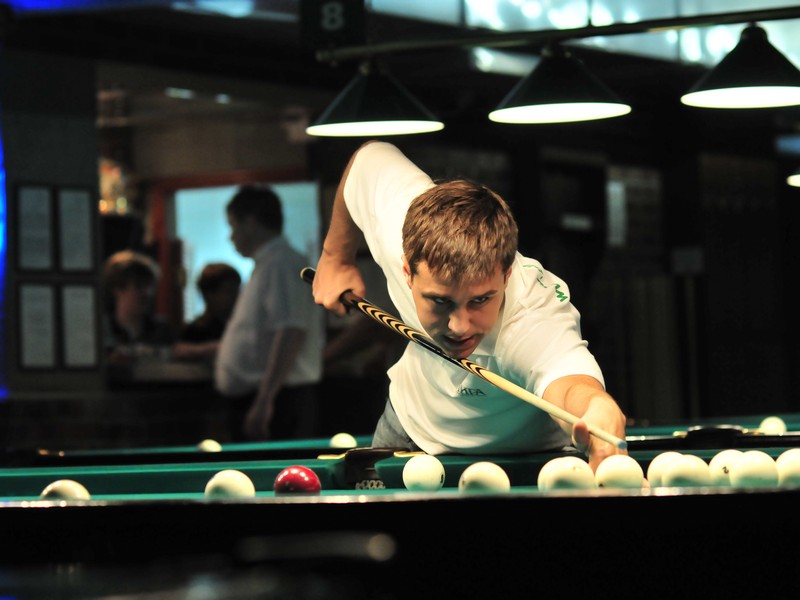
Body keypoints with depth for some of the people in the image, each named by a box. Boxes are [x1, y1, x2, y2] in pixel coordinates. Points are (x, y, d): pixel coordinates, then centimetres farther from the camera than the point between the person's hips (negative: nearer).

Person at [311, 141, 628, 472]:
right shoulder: (397, 219, -33)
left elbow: (571, 385, -69)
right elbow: (371, 156, -10)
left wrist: (598, 412, -92)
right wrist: (335, 257, 0)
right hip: (410, 427, 2)